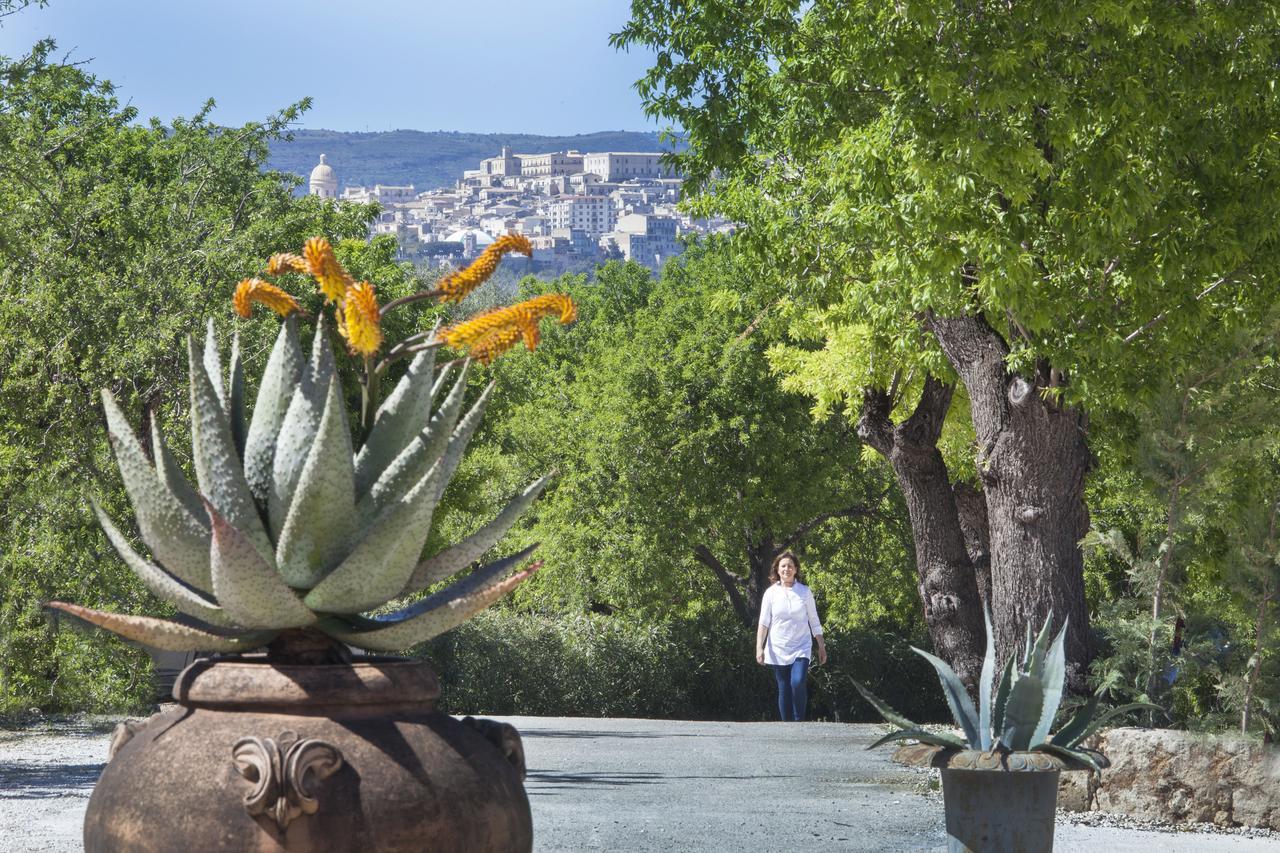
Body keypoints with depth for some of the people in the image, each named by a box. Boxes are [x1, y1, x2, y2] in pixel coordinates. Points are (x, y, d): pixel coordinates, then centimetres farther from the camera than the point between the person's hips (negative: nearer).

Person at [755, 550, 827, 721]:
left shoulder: (805, 592, 3)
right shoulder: (771, 593, 2)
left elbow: (814, 622, 8)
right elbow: (763, 623, 1)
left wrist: (822, 647, 7)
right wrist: (759, 647, -8)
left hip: (801, 648, -1)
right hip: (778, 650, 1)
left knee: (798, 683, -21)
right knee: (784, 690, 2)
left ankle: (799, 722, -8)